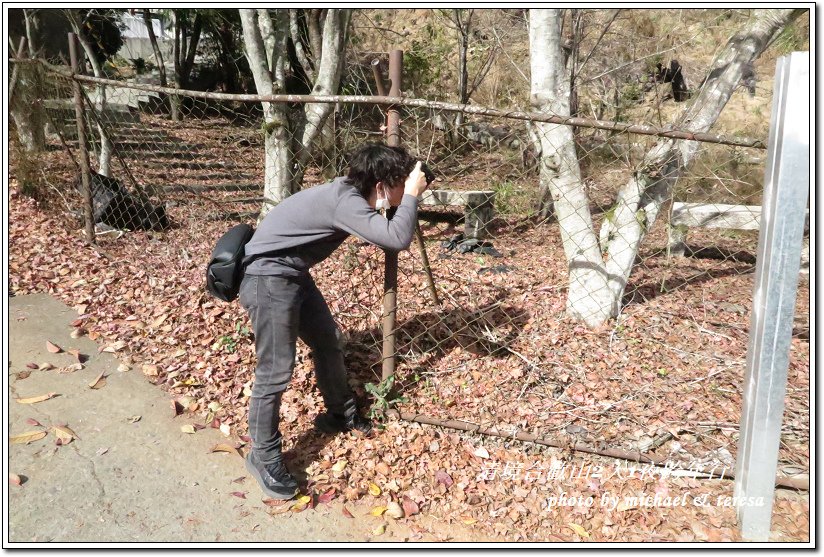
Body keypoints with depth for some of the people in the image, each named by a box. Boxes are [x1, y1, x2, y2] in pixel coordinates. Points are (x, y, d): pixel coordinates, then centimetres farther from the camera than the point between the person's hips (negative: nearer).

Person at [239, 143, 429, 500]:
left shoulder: (351, 191, 2)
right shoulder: (344, 202, -26)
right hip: (266, 276, -10)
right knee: (276, 369, -7)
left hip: (293, 275, 10)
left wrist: (410, 192, 6)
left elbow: (383, 231, 21)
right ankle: (264, 457, 9)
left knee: (328, 342, 17)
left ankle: (340, 415, 37)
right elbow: (397, 239, -34)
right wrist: (413, 194, -20)